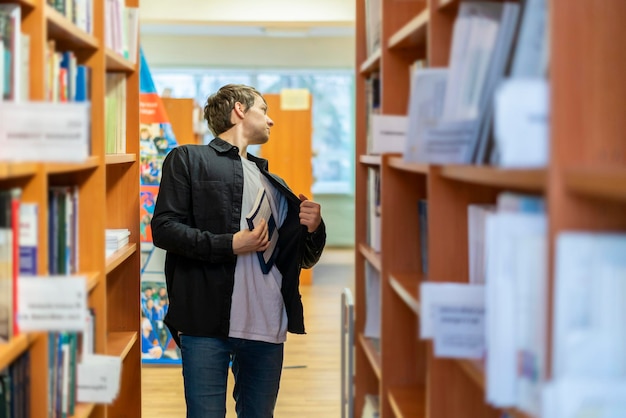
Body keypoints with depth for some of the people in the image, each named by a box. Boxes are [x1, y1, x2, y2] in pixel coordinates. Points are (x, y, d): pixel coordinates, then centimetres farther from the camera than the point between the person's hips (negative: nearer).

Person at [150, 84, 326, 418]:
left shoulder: (274, 183, 23)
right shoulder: (188, 159, 7)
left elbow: (306, 258, 23)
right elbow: (163, 228, -5)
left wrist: (314, 229, 1)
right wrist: (229, 245, -15)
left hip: (268, 328, 5)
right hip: (207, 325, -5)